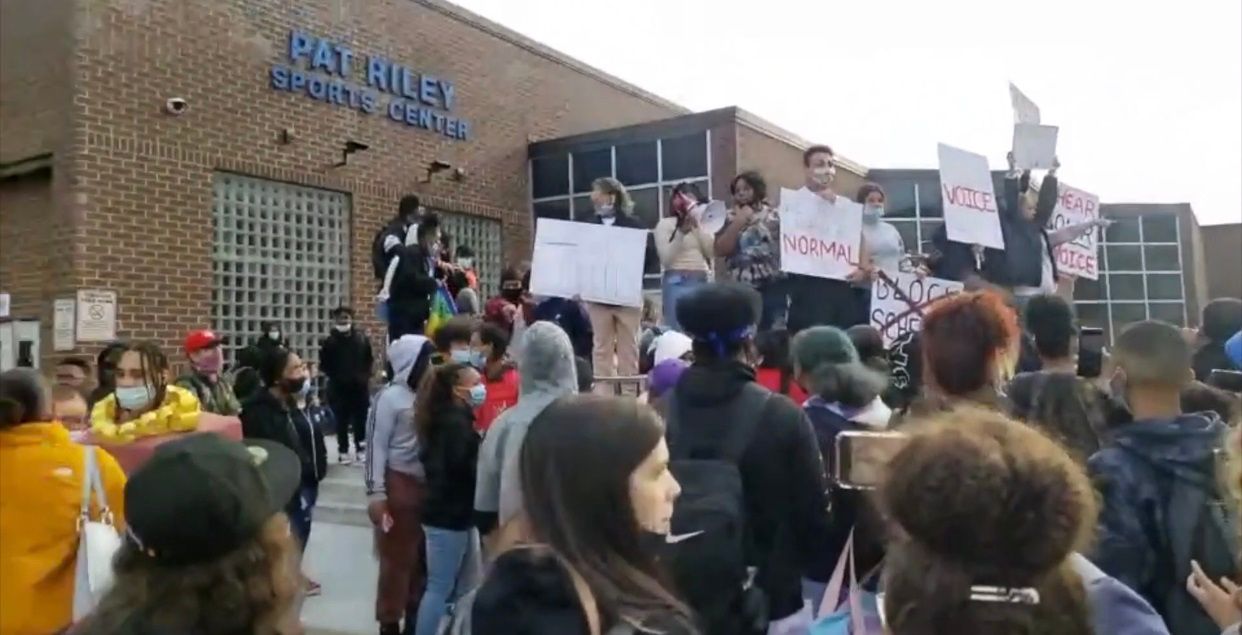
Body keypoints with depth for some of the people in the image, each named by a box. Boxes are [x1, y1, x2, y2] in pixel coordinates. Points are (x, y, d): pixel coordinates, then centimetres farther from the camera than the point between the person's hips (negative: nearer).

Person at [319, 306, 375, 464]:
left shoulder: (362, 338, 0)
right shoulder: (330, 342, -4)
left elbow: (369, 360, 6)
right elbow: (324, 365, -2)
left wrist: (366, 376, -4)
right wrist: (334, 376, -15)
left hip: (360, 386, 1)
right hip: (339, 387, -1)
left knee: (360, 419, 8)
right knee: (341, 420, 5)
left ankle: (360, 449, 20)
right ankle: (343, 451, 15)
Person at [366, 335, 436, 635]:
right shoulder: (390, 397, -9)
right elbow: (376, 446, -9)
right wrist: (376, 493, -12)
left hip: (427, 484, 5)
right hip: (399, 484, -5)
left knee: (422, 555, 13)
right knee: (397, 556, 5)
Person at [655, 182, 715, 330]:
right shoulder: (665, 224, 3)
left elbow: (712, 252, 2)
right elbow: (665, 259, -6)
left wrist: (697, 226, -3)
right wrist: (681, 232, -11)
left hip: (702, 282, 4)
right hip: (677, 282, -4)